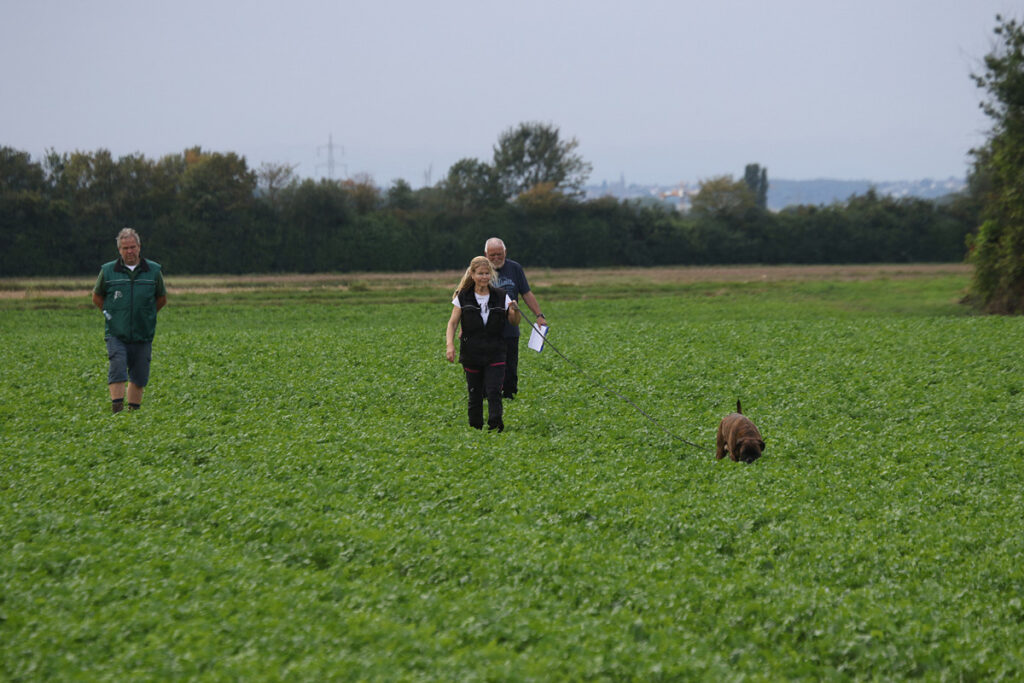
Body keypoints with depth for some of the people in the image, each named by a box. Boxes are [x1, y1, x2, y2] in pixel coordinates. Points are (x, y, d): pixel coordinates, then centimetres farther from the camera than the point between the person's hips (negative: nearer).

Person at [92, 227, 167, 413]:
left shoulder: (154, 271, 3)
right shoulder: (108, 271, 1)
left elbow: (161, 299, 17)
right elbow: (97, 297, 16)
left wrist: (145, 315, 12)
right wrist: (110, 313, 9)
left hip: (143, 334, 2)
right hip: (116, 334, -2)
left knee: (139, 377, 5)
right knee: (118, 370, -17)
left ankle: (134, 410, 16)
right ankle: (117, 410, -18)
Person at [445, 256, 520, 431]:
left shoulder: (501, 296, 3)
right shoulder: (463, 297, 2)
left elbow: (515, 322, 7)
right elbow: (453, 322, 0)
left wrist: (515, 311, -17)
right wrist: (450, 344, -15)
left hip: (495, 354, 0)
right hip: (471, 354, 0)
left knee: (494, 392, -12)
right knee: (475, 395, 5)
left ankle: (496, 428, -14)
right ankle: (475, 429, 16)